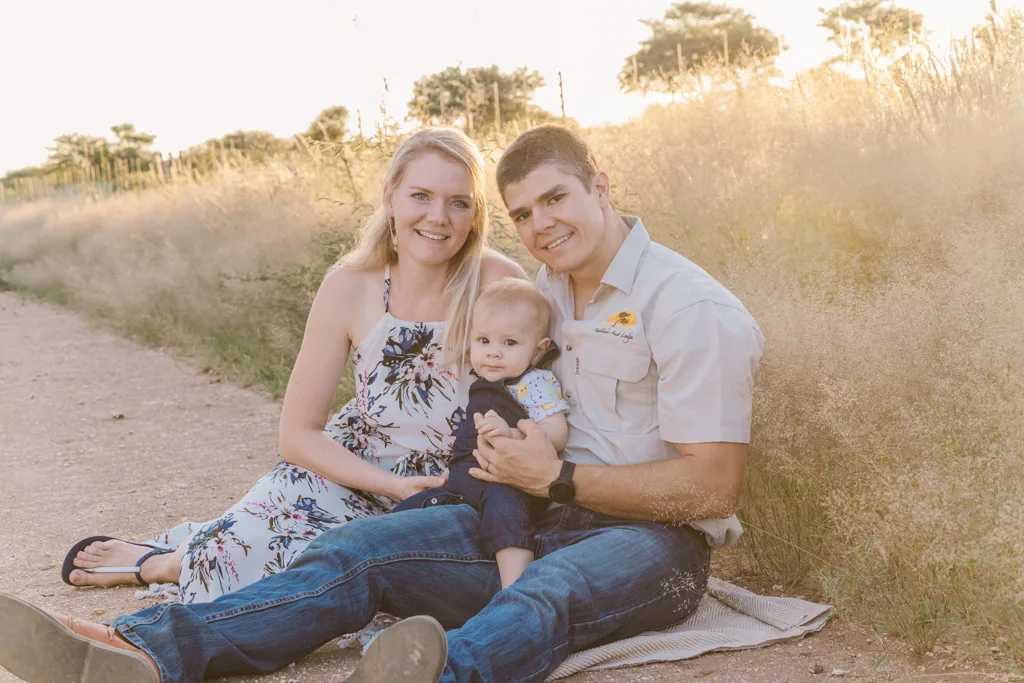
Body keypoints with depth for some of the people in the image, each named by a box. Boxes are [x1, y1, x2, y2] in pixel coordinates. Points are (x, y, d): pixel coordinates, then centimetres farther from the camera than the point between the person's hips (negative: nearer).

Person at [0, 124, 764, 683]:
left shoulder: (691, 307, -12)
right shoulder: (546, 287, 12)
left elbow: (711, 489, -16)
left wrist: (559, 479, -15)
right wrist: (505, 452, 4)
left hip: (653, 542, -6)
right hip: (540, 520, 7)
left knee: (543, 595, -41)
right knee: (363, 547, -15)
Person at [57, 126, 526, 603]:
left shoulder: (499, 286, -19)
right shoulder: (350, 287, -14)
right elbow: (299, 434, -8)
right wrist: (394, 485, -20)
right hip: (347, 470, 1)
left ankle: (170, 563, 7)